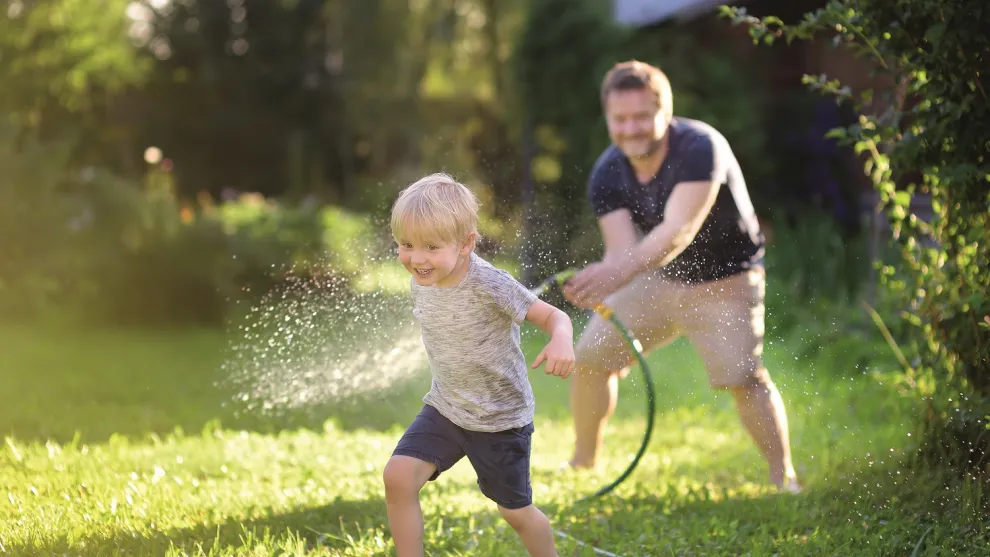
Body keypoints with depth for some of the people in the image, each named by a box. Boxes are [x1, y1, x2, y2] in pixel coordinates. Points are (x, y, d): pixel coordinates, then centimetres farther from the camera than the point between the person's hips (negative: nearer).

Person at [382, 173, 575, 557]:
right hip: (445, 409, 5)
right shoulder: (420, 283, -6)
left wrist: (561, 341, -46)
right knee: (397, 477, -15)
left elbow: (553, 316, -24)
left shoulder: (490, 285, -26)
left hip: (500, 419, -5)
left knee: (516, 512, 10)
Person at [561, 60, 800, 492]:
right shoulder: (607, 173, -12)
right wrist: (595, 286, -47)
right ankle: (582, 464, 22)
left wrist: (621, 271, -59)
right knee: (590, 357, 3)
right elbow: (622, 249, -22)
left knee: (743, 377, -21)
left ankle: (783, 477, -7)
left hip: (725, 282, -5)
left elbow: (679, 230, -43)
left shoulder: (700, 148, -30)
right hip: (658, 279, 6)